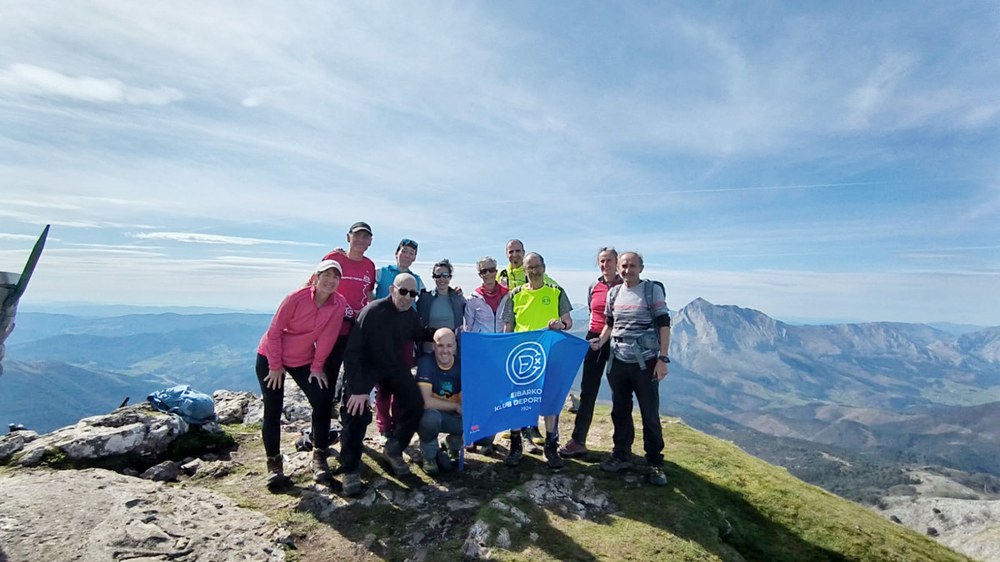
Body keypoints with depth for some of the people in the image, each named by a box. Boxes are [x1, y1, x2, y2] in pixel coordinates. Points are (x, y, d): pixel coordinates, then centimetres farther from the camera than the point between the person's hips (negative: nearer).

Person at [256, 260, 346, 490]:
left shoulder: (339, 304, -17)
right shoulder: (297, 298, -24)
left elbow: (327, 337, -10)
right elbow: (274, 331, -16)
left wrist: (317, 366, -4)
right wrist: (276, 366, -11)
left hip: (303, 360, 3)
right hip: (270, 357, -2)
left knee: (322, 403, -8)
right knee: (272, 411, -1)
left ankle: (319, 457, 7)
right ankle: (274, 464, 15)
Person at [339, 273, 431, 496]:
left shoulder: (411, 315, -6)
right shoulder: (373, 311, -26)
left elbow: (421, 335, 14)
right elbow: (352, 351, -28)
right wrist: (357, 389, -32)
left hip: (394, 366, 6)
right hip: (364, 365, -6)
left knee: (416, 405, -3)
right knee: (356, 410, -20)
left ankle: (393, 450, 21)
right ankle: (351, 469, 3)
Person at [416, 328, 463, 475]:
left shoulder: (461, 366, -8)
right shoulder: (426, 363, -21)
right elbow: (426, 402, -28)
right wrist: (456, 406, -18)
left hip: (453, 417, 4)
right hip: (430, 416, -4)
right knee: (431, 416, -39)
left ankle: (453, 446, 17)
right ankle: (429, 456, -4)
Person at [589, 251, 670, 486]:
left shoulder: (653, 290, -6)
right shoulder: (613, 293, 8)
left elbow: (664, 325, -8)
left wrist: (663, 358, -14)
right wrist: (600, 341, 0)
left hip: (645, 361, -4)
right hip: (619, 361, 5)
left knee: (650, 414, 3)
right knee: (620, 411, 13)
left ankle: (655, 464, 20)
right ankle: (621, 456, 28)